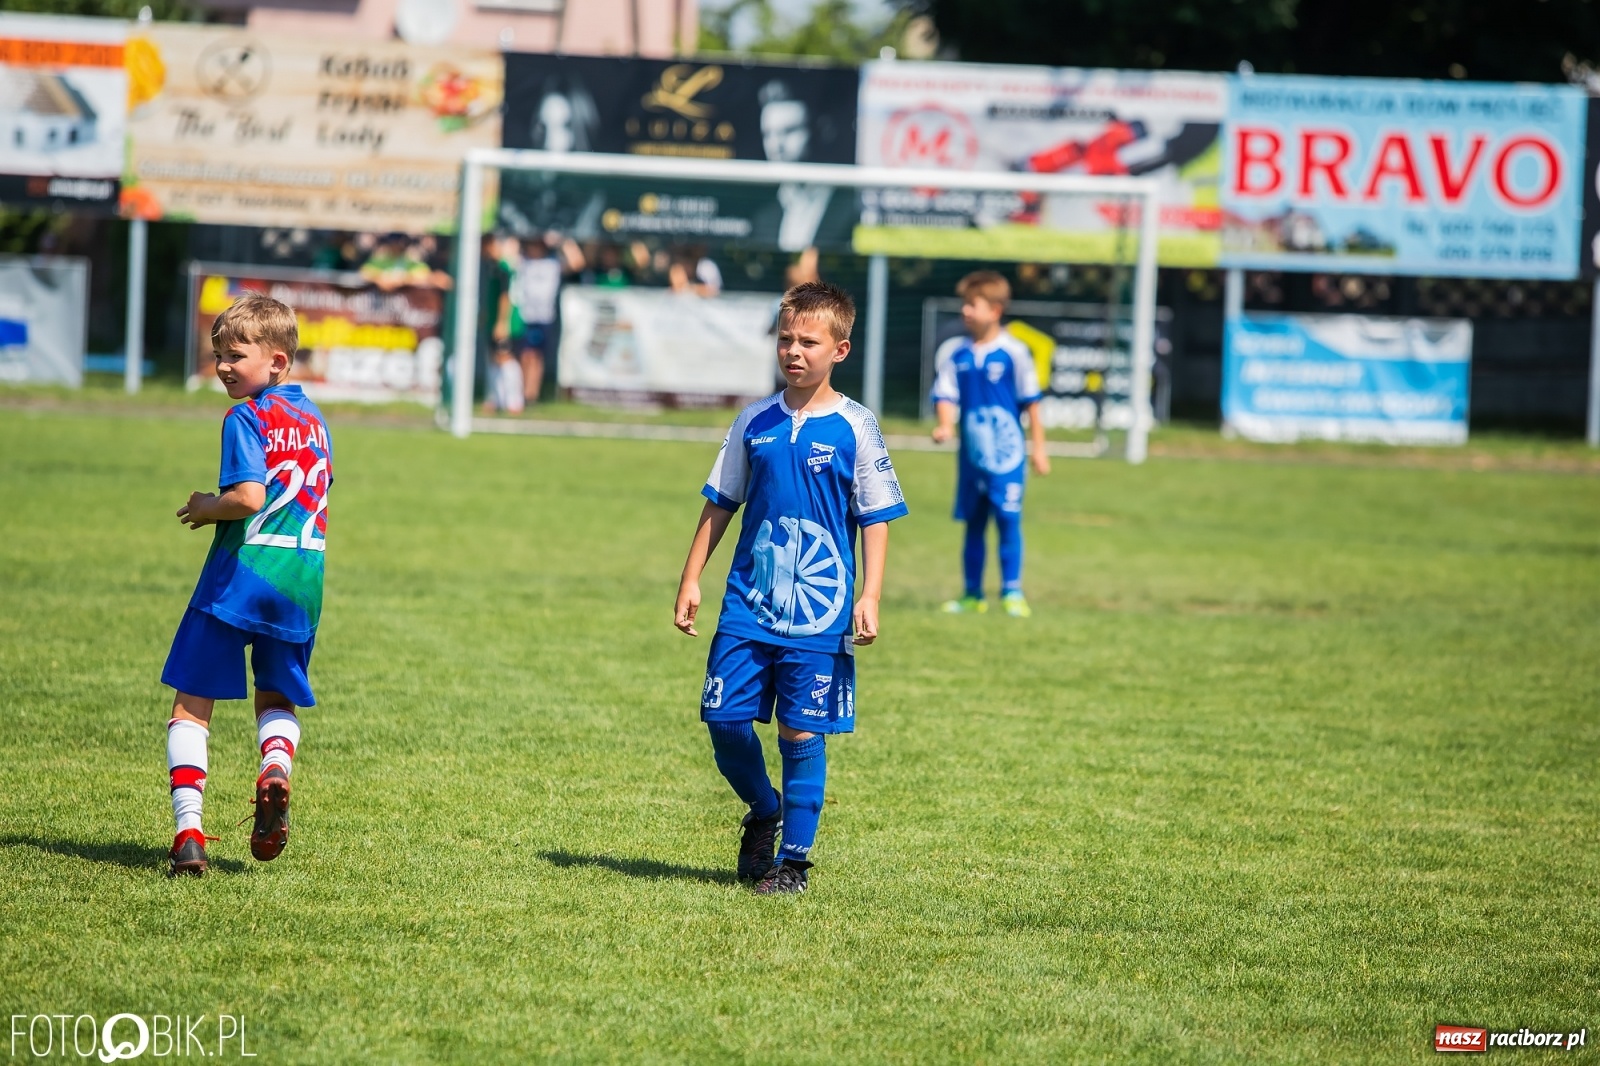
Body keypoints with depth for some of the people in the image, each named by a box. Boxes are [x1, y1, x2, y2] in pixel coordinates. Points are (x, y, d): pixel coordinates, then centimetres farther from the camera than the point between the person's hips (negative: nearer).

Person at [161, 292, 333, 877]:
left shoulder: (247, 418, -10)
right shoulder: (312, 417, 14)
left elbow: (248, 497, -21)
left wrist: (205, 508, -3)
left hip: (242, 571, -6)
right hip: (303, 578, 6)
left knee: (191, 706, 3)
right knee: (276, 697, 21)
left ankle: (188, 831, -9)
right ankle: (276, 763, -13)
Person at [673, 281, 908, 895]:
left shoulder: (855, 428, -3)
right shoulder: (755, 422, 6)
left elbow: (877, 518, -1)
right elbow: (720, 504, 14)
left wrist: (869, 598, -9)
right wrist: (691, 580, 10)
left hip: (818, 612, -3)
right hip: (748, 606, 3)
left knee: (801, 734, -1)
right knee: (724, 719, -1)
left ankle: (793, 858, 9)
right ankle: (764, 811, 25)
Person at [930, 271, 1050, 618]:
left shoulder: (1014, 352, -6)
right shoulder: (952, 353, 3)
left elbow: (1030, 401, -1)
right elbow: (946, 394, 0)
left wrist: (1039, 448, 1)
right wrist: (945, 424, -21)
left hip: (1007, 451, -4)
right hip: (971, 455, 4)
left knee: (1008, 519, -9)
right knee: (973, 523, 11)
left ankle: (1012, 591, -3)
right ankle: (972, 594, 20)